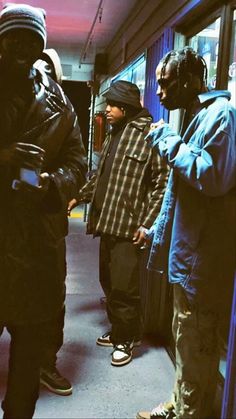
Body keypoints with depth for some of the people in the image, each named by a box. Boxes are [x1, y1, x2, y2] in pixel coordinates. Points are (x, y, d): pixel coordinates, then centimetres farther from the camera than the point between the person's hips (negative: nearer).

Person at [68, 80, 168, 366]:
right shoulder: (114, 134, 17)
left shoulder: (148, 134, -9)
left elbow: (162, 182, -13)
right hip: (107, 222, 8)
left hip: (129, 225, -8)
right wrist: (77, 197, 14)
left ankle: (126, 340, 17)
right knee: (108, 282, 15)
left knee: (123, 287, -2)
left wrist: (147, 223, -15)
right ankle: (117, 329, 33)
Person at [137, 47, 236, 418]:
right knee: (185, 339, 20)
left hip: (203, 255, -10)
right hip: (188, 249, 10)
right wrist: (158, 229, 21)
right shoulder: (196, 116, 17)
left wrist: (170, 144, -16)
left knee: (195, 346, 3)